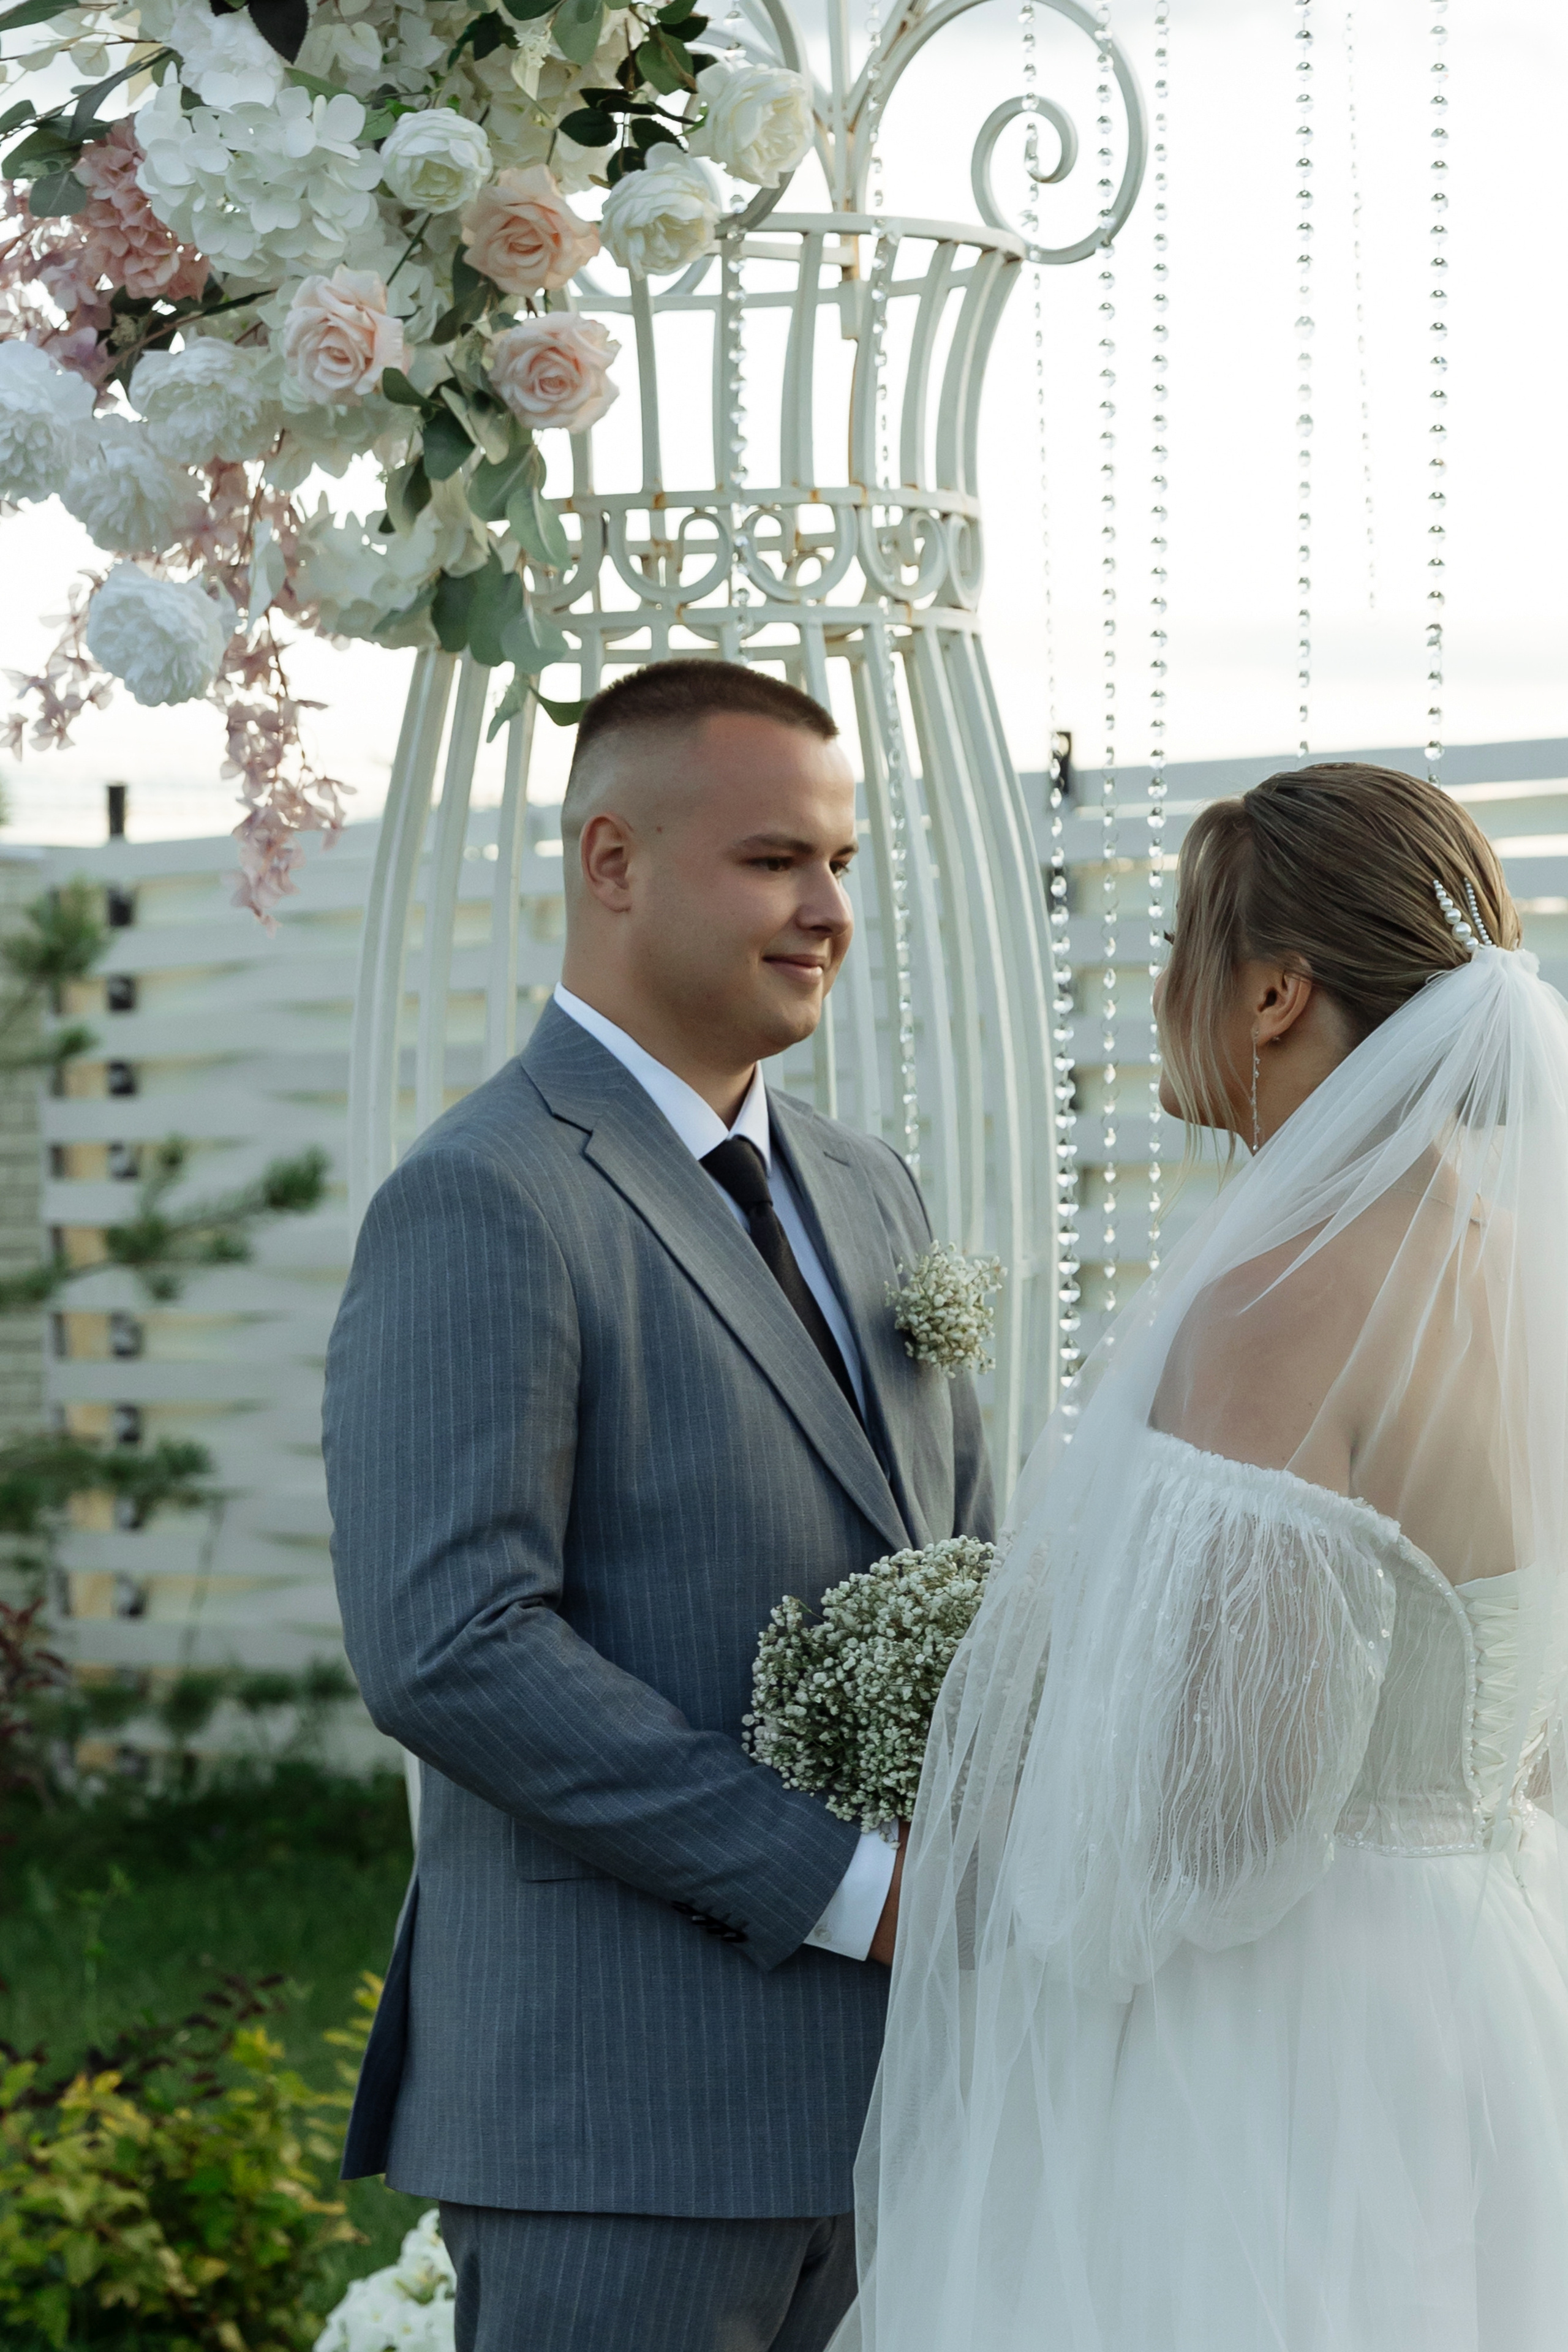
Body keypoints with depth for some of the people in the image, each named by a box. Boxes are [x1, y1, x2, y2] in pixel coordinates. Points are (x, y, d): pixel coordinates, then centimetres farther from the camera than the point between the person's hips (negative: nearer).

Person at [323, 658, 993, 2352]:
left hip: (876, 2077, 8)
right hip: (622, 2097, -8)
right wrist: (846, 1882, -18)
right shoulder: (483, 1206, -11)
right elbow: (446, 1648, -20)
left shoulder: (868, 1196, 16)